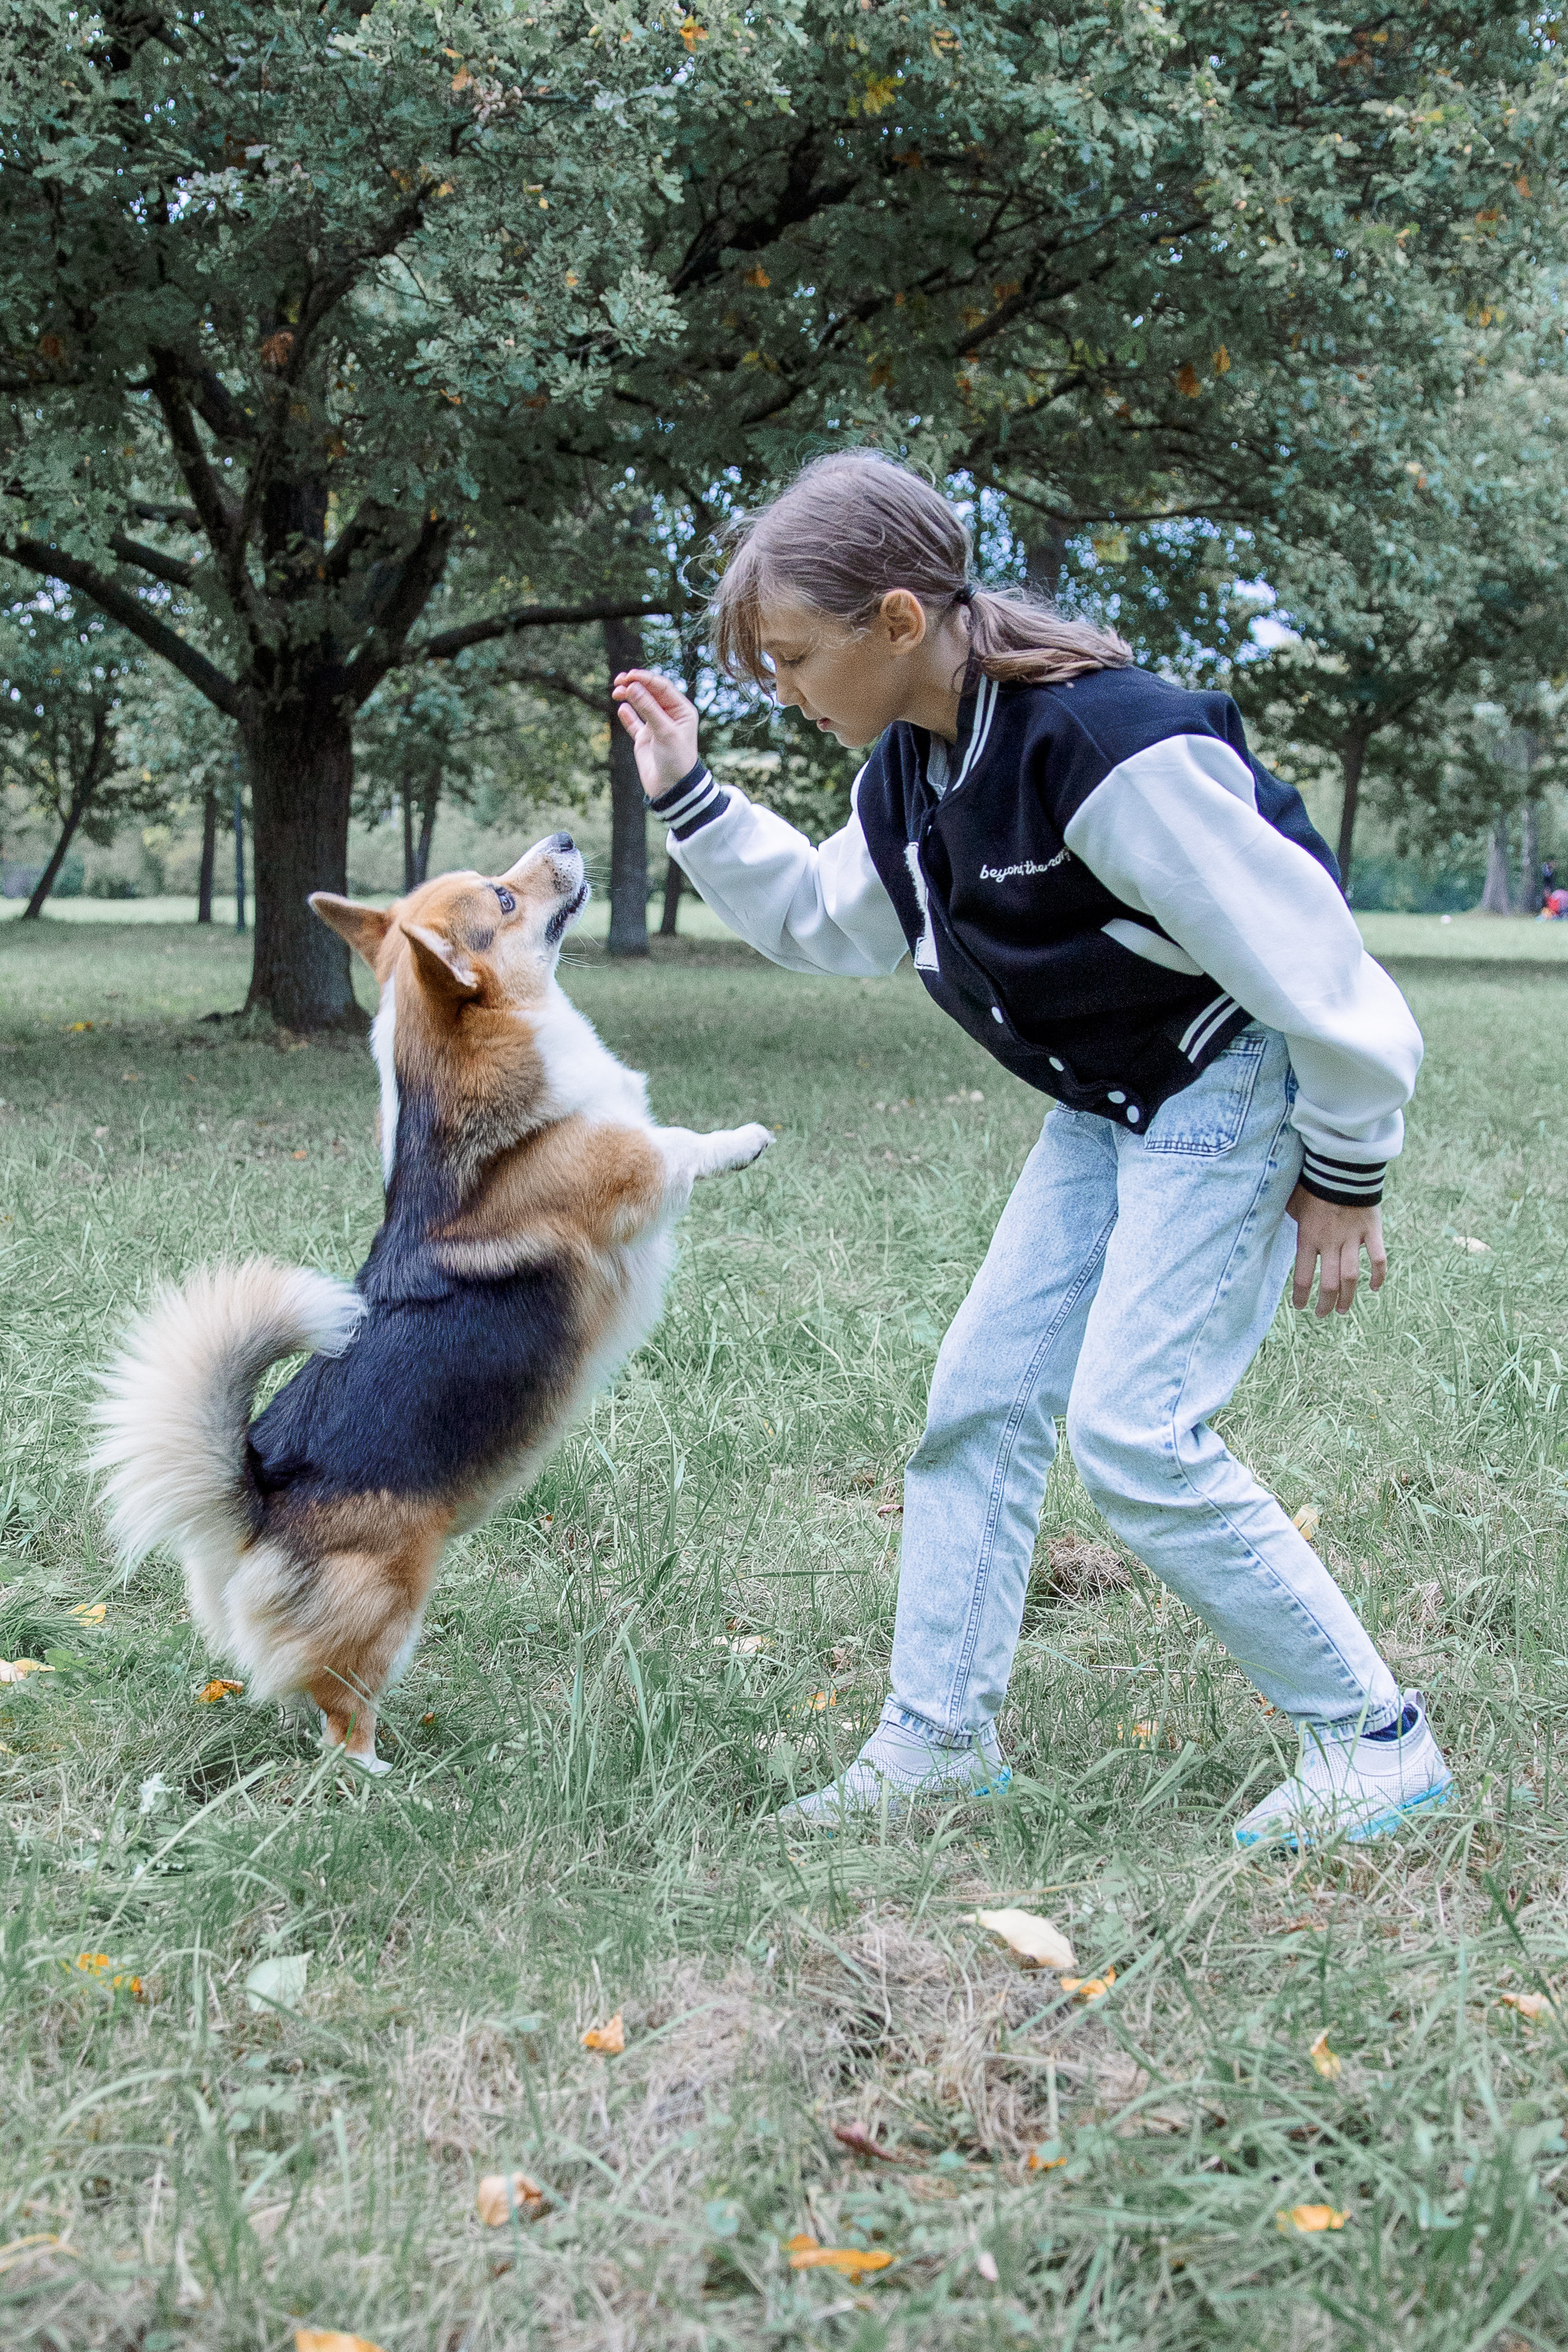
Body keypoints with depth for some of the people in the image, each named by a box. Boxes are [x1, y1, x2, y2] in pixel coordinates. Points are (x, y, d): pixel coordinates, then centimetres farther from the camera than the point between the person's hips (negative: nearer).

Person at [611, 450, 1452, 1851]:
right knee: (981, 1397, 5)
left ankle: (1376, 1743, 1)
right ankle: (937, 1744, 15)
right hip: (1112, 1105, 9)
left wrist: (1345, 1173, -15)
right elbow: (826, 919, 19)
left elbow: (1301, 958, -24)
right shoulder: (910, 769, 0)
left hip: (1243, 1092, -9)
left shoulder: (1109, 747, -29)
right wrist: (688, 799, 7)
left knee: (1135, 1429, -14)